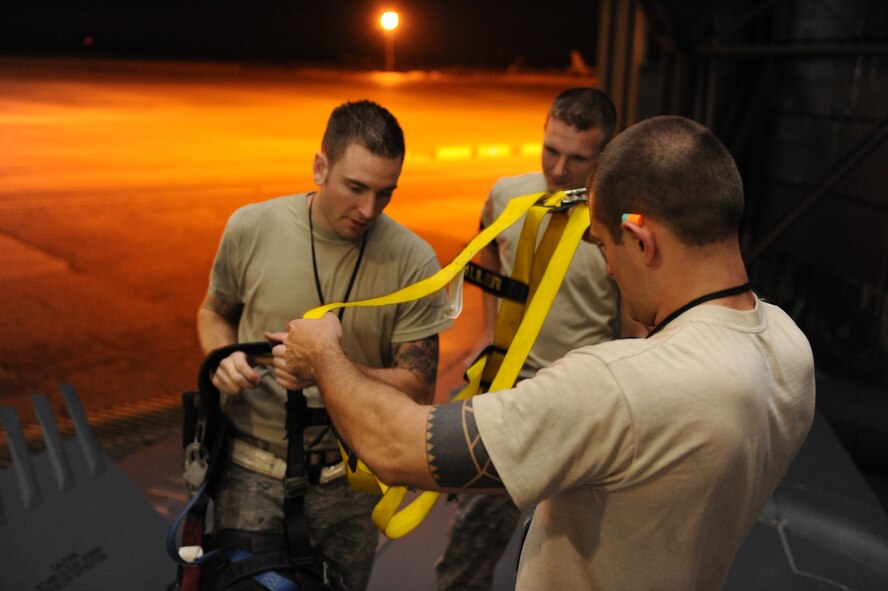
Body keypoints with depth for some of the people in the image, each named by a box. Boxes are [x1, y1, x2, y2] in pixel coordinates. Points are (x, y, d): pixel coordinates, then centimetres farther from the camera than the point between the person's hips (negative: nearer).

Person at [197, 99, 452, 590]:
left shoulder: (414, 261, -15)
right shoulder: (251, 228, -11)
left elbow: (418, 388, -12)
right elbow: (214, 312, 8)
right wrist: (223, 358, -15)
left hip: (350, 480, 0)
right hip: (251, 468, 0)